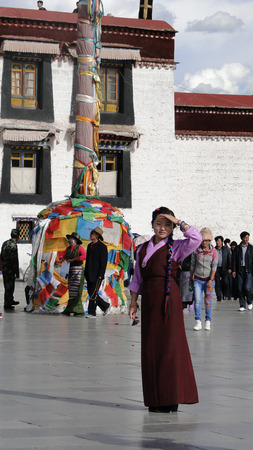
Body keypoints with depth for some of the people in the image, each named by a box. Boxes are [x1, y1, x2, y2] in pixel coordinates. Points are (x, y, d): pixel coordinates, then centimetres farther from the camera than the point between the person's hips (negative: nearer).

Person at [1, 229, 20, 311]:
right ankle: (7, 305, 3)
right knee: (9, 287, -1)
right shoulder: (13, 245, -19)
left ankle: (10, 301, 36)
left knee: (8, 286, 21)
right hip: (10, 270, -9)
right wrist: (17, 273, -15)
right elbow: (14, 260, -20)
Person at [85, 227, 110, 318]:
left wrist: (100, 275, -17)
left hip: (97, 275, -8)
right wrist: (86, 272, 16)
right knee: (90, 293, 9)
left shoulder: (102, 246, -9)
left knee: (93, 293, -8)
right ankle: (105, 306, 23)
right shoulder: (90, 245, 15)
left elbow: (103, 262, -12)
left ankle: (92, 313, -2)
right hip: (89, 274, 8)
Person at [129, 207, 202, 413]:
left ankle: (171, 399, -2)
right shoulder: (143, 249, 14)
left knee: (169, 345, -6)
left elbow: (196, 238, -17)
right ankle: (156, 399, 12)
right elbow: (137, 278, 18)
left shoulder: (175, 247, 2)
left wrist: (179, 222, -9)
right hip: (149, 300, 5)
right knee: (150, 347, 5)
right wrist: (133, 302, 13)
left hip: (168, 299, -5)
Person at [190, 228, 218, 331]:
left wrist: (211, 280, -13)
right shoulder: (196, 251, 3)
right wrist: (191, 278, 13)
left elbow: (214, 266, -4)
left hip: (209, 280, -1)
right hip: (198, 279, 1)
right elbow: (192, 265, 11)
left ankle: (208, 322, 10)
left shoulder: (213, 252, 0)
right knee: (197, 300, -10)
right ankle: (198, 322, -7)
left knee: (208, 301, 1)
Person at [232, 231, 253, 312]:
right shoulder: (237, 248, 8)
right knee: (240, 288, 0)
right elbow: (234, 260, 7)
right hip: (240, 270, 2)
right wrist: (234, 270, -1)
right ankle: (242, 305, 8)